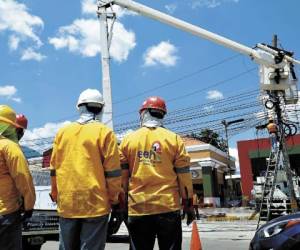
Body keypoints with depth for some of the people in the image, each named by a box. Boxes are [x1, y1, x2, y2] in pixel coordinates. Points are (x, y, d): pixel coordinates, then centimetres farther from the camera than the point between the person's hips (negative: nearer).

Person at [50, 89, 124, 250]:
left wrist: (55, 196, 22)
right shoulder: (104, 132, -5)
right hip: (95, 204, -4)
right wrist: (115, 203, 2)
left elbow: (54, 169, 11)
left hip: (67, 204, 4)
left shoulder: (62, 132, 6)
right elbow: (112, 172, -6)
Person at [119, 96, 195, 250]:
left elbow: (122, 177, 6)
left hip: (137, 209, 1)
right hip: (168, 207, -1)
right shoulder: (174, 139, 2)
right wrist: (188, 205, 10)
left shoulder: (127, 140, 4)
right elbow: (184, 175, 2)